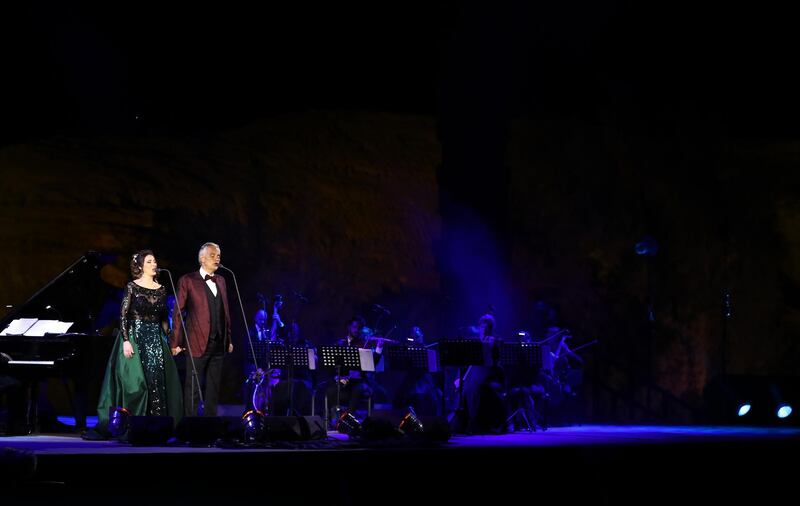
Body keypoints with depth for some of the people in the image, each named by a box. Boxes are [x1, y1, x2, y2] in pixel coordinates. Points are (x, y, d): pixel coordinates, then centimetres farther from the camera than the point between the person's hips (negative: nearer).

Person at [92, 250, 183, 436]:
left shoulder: (161, 289, 10)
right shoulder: (132, 287, -3)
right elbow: (123, 315, -8)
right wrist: (126, 340, -16)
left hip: (156, 338, 4)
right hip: (135, 336, -4)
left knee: (156, 380, -2)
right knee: (136, 380, -8)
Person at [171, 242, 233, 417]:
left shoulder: (221, 281, 16)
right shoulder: (188, 281, -3)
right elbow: (178, 313, -4)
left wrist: (228, 340, 12)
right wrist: (175, 342, -8)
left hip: (218, 344, 6)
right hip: (197, 343, -6)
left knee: (213, 389, 9)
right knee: (193, 389, -2)